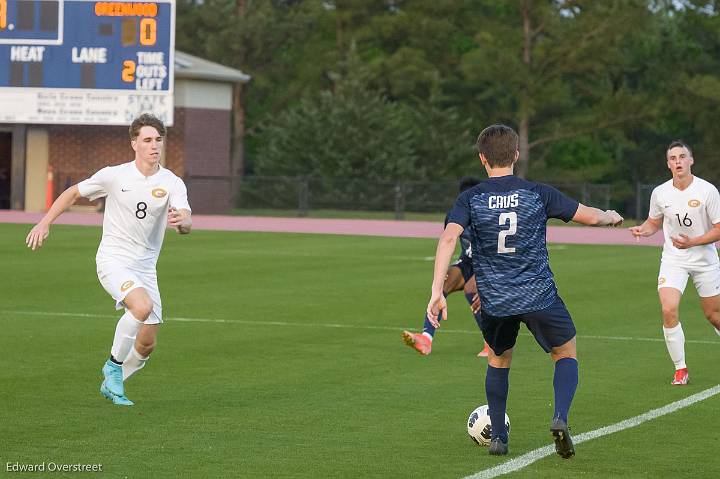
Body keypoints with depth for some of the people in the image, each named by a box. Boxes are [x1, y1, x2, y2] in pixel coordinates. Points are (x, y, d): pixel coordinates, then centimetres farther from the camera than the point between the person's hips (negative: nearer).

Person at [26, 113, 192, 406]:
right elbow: (73, 193, 8)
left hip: (145, 268, 4)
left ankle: (111, 385, 30)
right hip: (113, 260, -4)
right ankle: (114, 365, -11)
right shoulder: (114, 176, -7)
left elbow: (187, 223, -19)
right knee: (142, 306, -32)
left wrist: (181, 221, -43)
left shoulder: (172, 183, -4)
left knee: (147, 344, 4)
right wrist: (44, 223, 1)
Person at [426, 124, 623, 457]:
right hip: (540, 297, -1)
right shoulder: (538, 194, -2)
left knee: (498, 361, 26)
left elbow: (448, 238, -17)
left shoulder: (470, 199, -2)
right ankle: (560, 418, -5)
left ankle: (498, 438, 21)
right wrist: (612, 217, 26)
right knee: (566, 354, 19)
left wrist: (437, 291, -20)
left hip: (494, 301, 1)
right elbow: (589, 216, 2)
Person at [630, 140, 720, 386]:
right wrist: (642, 230, -10)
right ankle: (680, 369, -5)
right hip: (673, 260, 1)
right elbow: (654, 222, 13)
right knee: (669, 310, -18)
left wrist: (692, 242, -24)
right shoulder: (660, 193, -4)